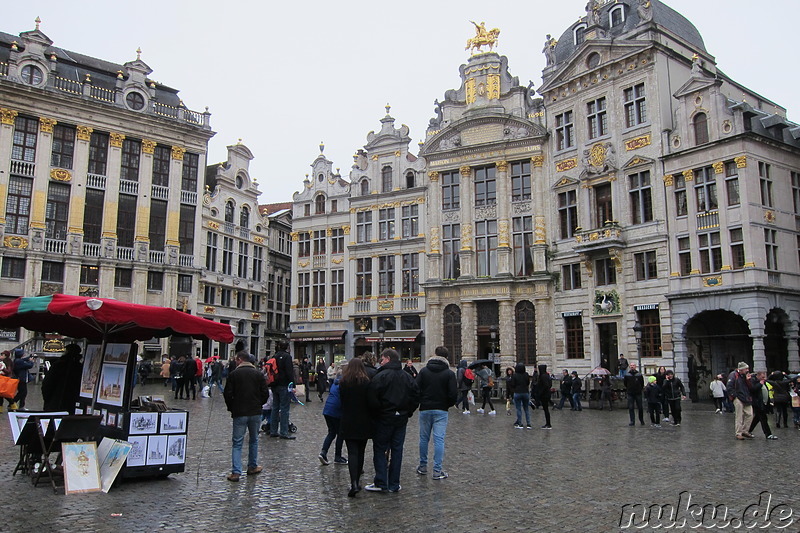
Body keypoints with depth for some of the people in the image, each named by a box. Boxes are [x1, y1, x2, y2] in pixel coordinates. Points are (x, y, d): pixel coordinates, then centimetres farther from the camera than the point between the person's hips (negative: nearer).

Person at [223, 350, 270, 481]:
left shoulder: (234, 374, -5)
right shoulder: (258, 374, 2)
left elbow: (228, 394, -6)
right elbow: (265, 393, 1)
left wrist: (231, 408, 10)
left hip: (239, 413, -2)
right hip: (256, 413, 3)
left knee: (237, 442, 2)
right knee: (254, 440, 18)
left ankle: (236, 472, -5)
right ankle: (252, 467, 25)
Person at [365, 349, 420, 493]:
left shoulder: (381, 376, -12)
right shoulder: (407, 377, 7)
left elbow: (372, 398, -17)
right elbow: (416, 395, 7)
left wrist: (375, 413, -2)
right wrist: (408, 411, 12)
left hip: (384, 418, -5)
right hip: (401, 419, 5)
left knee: (380, 450, 5)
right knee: (397, 450, 10)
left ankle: (381, 483, 4)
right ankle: (394, 484, 13)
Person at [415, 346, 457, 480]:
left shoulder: (423, 371, -1)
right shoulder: (449, 373, -6)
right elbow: (454, 394, -10)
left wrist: (421, 402, 11)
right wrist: (448, 405, 8)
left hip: (425, 409, 2)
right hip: (441, 410, -2)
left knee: (424, 438, 13)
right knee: (439, 439, 0)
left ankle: (423, 467, 22)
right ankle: (437, 471, 0)